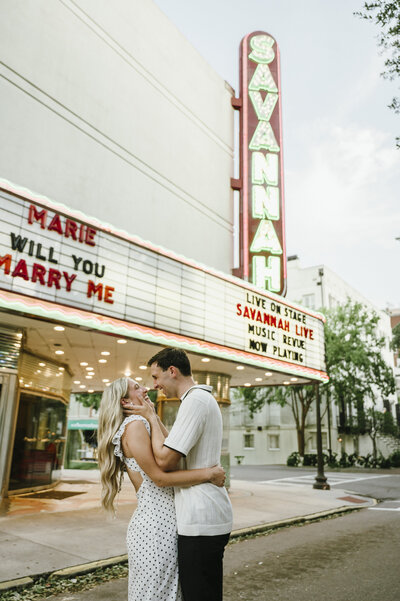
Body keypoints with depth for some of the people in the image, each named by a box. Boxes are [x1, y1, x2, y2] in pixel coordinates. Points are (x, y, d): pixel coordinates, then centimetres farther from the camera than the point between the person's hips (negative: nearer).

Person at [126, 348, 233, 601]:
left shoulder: (195, 400, -17)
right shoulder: (205, 399, 16)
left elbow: (165, 460, -21)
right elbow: (178, 445, 18)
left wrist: (151, 417, -9)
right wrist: (151, 416, 11)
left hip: (200, 522, -10)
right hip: (213, 515, 10)